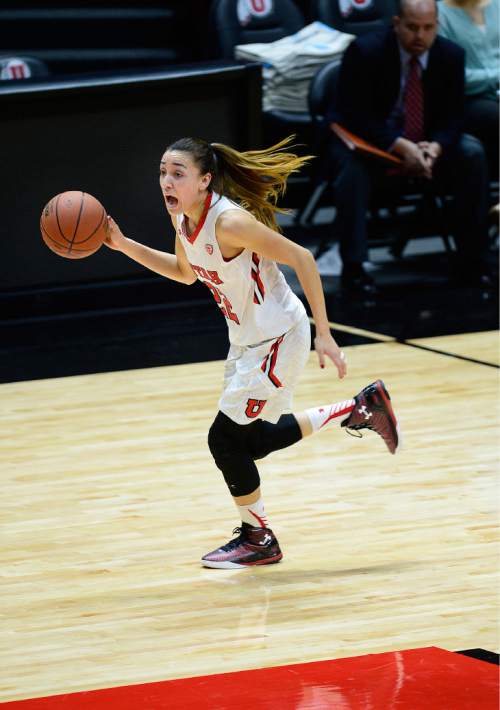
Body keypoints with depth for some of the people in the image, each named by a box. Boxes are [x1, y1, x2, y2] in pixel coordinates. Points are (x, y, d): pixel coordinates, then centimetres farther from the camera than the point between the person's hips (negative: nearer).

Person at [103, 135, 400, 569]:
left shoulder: (230, 221, -28)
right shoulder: (183, 221, -2)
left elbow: (302, 259, -25)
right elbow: (186, 272, 19)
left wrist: (323, 334, -25)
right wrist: (124, 246, 8)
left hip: (278, 338, -9)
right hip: (248, 339, 9)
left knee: (225, 438, -5)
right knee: (251, 442, 17)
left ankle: (258, 539, 16)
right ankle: (360, 410, 31)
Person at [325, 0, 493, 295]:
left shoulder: (450, 55, -6)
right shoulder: (364, 52, -19)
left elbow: (452, 117, -4)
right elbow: (356, 117, -22)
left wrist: (435, 148, -28)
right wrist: (402, 148, -34)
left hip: (426, 142, 4)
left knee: (473, 154, -20)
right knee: (352, 162, -37)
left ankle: (473, 263, -13)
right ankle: (353, 266, -34)